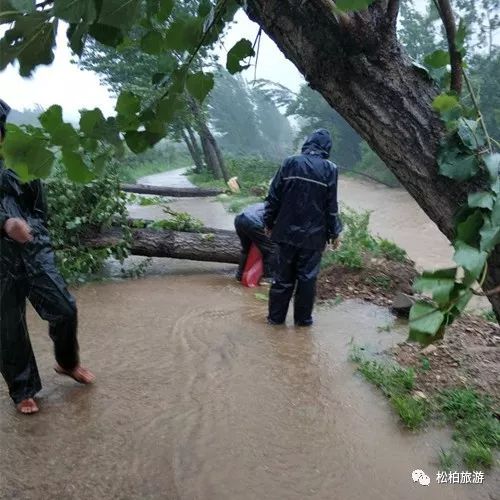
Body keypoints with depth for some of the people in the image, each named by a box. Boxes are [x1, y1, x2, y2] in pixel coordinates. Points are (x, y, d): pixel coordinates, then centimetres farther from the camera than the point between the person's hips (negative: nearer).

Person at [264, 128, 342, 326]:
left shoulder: (290, 163, -1)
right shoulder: (329, 169, -5)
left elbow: (274, 196, 0)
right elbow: (331, 206, -4)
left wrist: (269, 222, 11)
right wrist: (334, 232, 6)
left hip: (287, 231, 2)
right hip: (313, 234, -1)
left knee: (283, 275, 11)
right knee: (307, 277, 10)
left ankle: (275, 316, 19)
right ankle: (303, 318, 19)